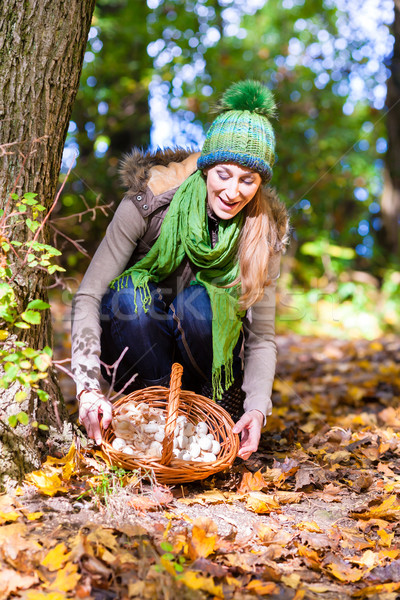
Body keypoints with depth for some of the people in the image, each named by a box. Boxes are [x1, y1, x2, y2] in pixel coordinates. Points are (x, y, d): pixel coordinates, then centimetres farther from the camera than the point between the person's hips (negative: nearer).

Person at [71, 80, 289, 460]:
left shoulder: (263, 232, -13)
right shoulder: (148, 201, -20)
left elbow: (262, 337, -10)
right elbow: (88, 297, -23)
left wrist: (257, 408, -28)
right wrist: (88, 388, -35)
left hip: (209, 353, 1)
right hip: (134, 350, -1)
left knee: (198, 301, -31)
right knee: (131, 295, -32)